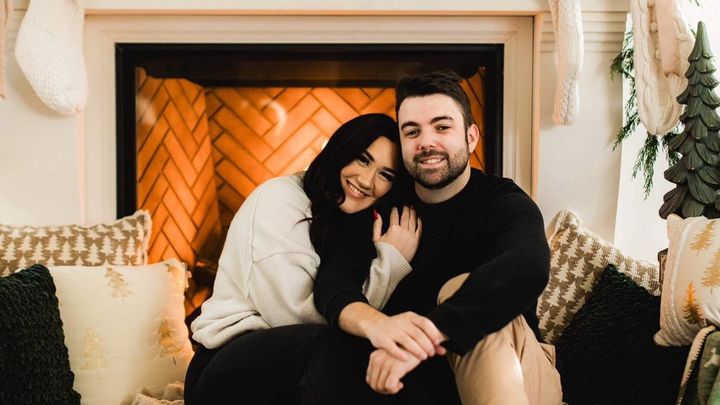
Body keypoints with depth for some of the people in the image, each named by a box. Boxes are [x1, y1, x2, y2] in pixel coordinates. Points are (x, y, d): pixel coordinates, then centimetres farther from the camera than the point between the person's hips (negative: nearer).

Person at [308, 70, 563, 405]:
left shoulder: (503, 202, -9)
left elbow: (528, 267, -33)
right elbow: (333, 278, -13)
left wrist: (423, 337, -44)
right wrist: (374, 324, -38)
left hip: (517, 374, -1)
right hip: (418, 376, 2)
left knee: (460, 289, -30)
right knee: (332, 356, -27)